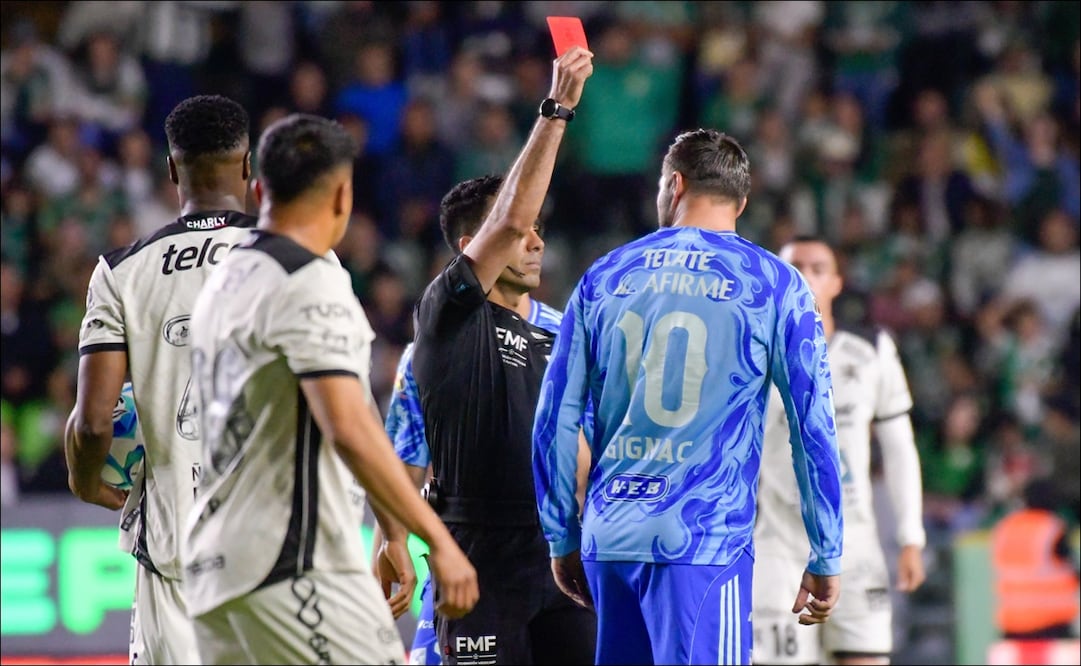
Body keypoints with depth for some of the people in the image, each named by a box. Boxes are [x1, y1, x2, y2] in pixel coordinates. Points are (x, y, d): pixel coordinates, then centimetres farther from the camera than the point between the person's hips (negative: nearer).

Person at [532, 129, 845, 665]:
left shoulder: (604, 278, 11)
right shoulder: (774, 285, 2)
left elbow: (554, 422, 11)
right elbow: (813, 429, -1)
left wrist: (563, 540, 19)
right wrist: (825, 559, 5)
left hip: (609, 540, 4)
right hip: (706, 541, -4)